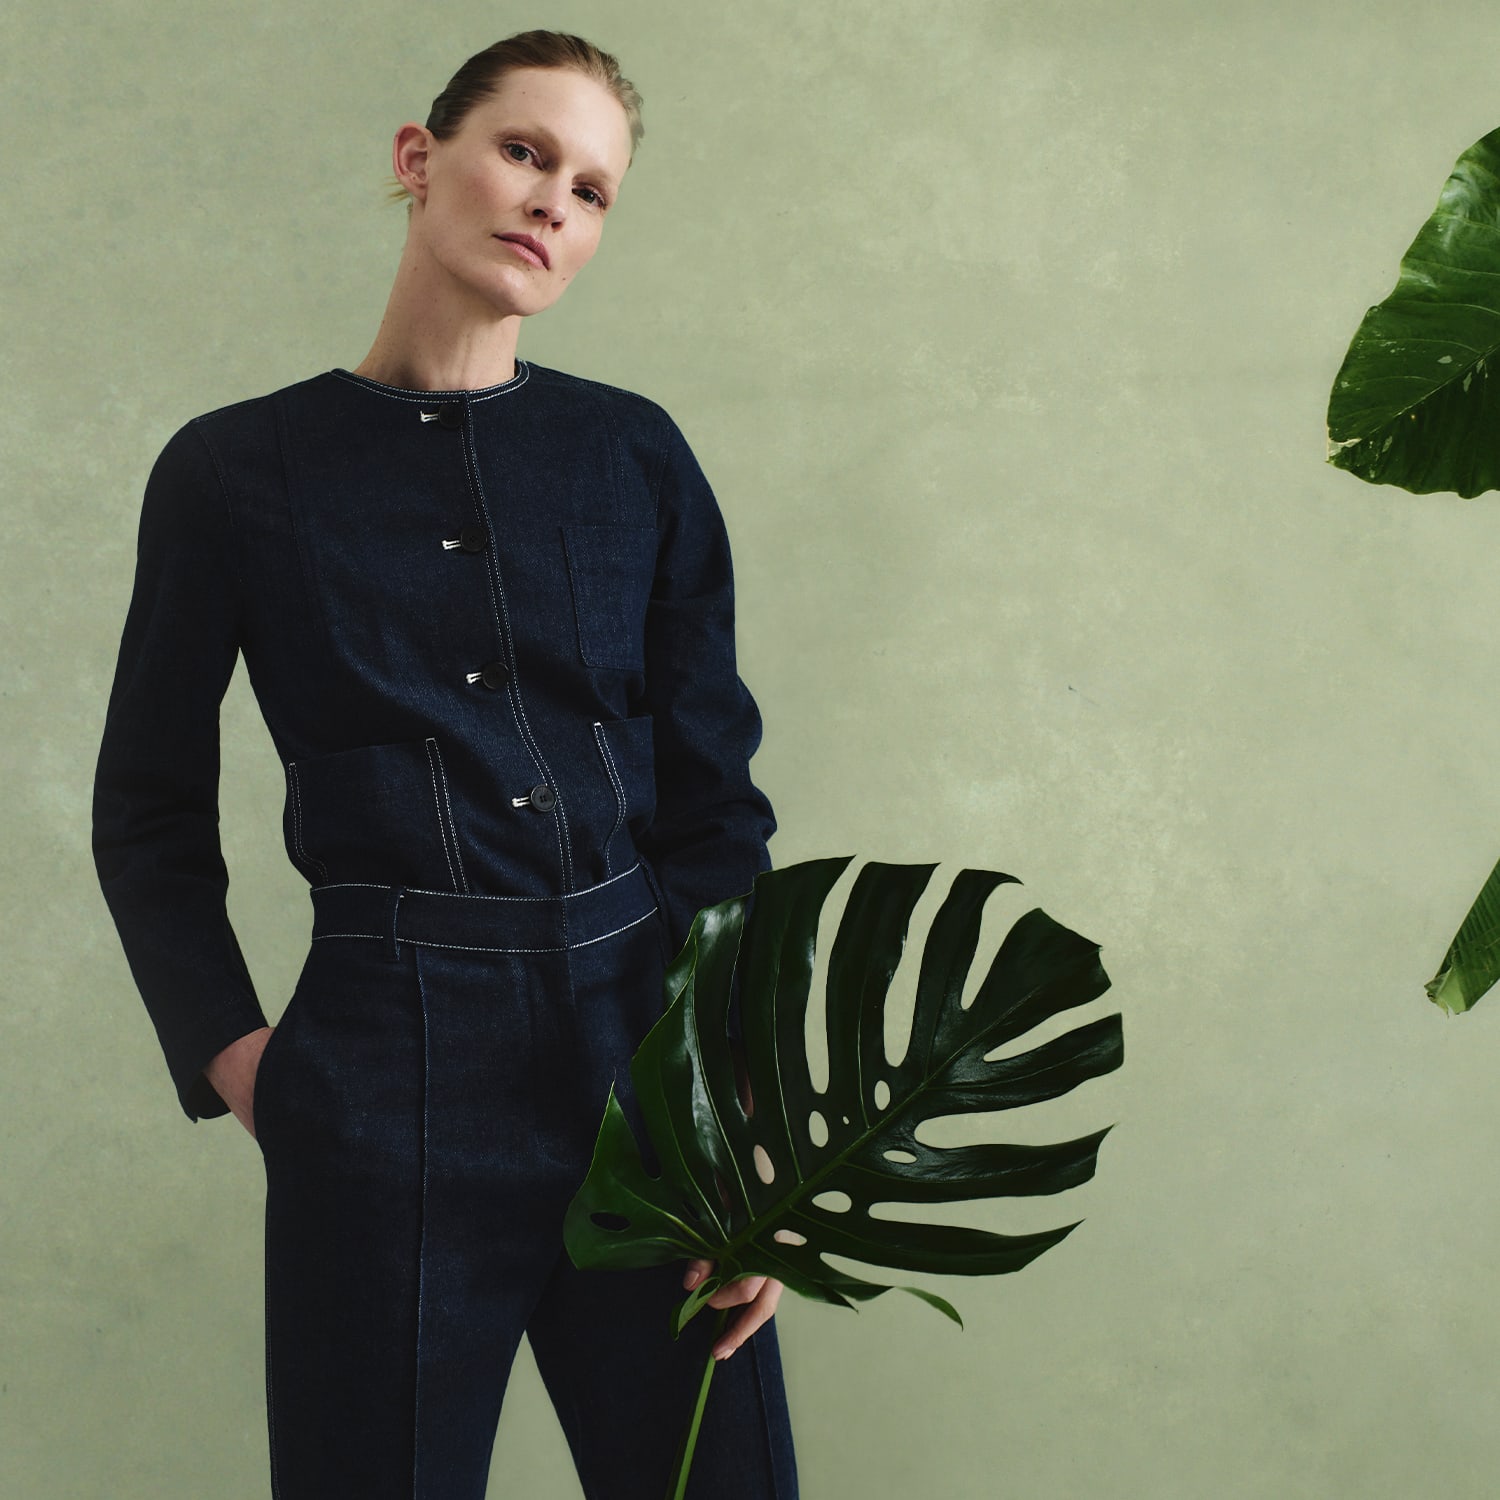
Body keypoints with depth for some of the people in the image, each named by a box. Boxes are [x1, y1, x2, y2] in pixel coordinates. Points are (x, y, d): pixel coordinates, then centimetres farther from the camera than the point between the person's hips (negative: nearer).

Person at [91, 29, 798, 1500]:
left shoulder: (634, 454, 6)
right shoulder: (234, 471, 3)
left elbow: (716, 799, 5)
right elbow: (151, 813, 10)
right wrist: (232, 1051, -4)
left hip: (647, 1039, 2)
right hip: (385, 1073, -1)